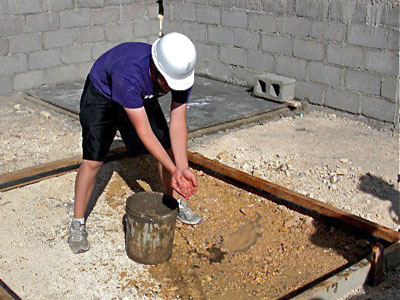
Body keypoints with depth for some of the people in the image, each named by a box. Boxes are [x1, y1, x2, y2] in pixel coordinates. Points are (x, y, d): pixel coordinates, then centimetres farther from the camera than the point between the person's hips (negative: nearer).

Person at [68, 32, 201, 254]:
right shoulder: (129, 75, -45)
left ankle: (175, 203, 26)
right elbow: (144, 131, -39)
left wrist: (183, 169, -33)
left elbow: (177, 123, -24)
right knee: (93, 159, -15)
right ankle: (77, 224, 2)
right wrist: (173, 170, -40)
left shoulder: (180, 73, -28)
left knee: (167, 147, 3)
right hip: (102, 93, -5)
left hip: (141, 97, 5)